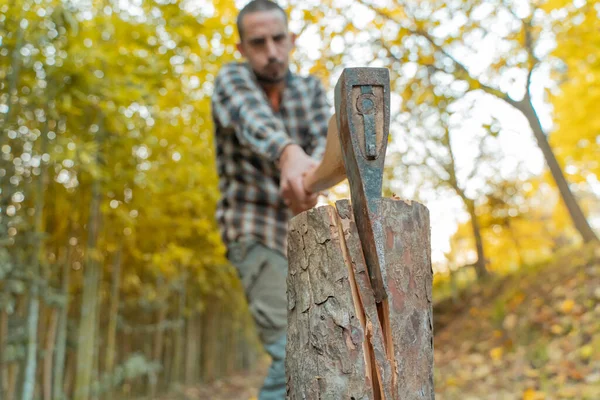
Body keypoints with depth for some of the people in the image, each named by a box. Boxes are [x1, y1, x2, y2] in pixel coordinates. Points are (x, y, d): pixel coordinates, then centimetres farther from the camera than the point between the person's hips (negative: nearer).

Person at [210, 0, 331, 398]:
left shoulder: (311, 88, 4)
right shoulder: (232, 79, -8)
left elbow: (326, 141, -17)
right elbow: (254, 119, -33)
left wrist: (309, 174, -42)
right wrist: (290, 155, -56)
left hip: (305, 235, 6)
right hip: (255, 231, -6)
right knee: (293, 356, -20)